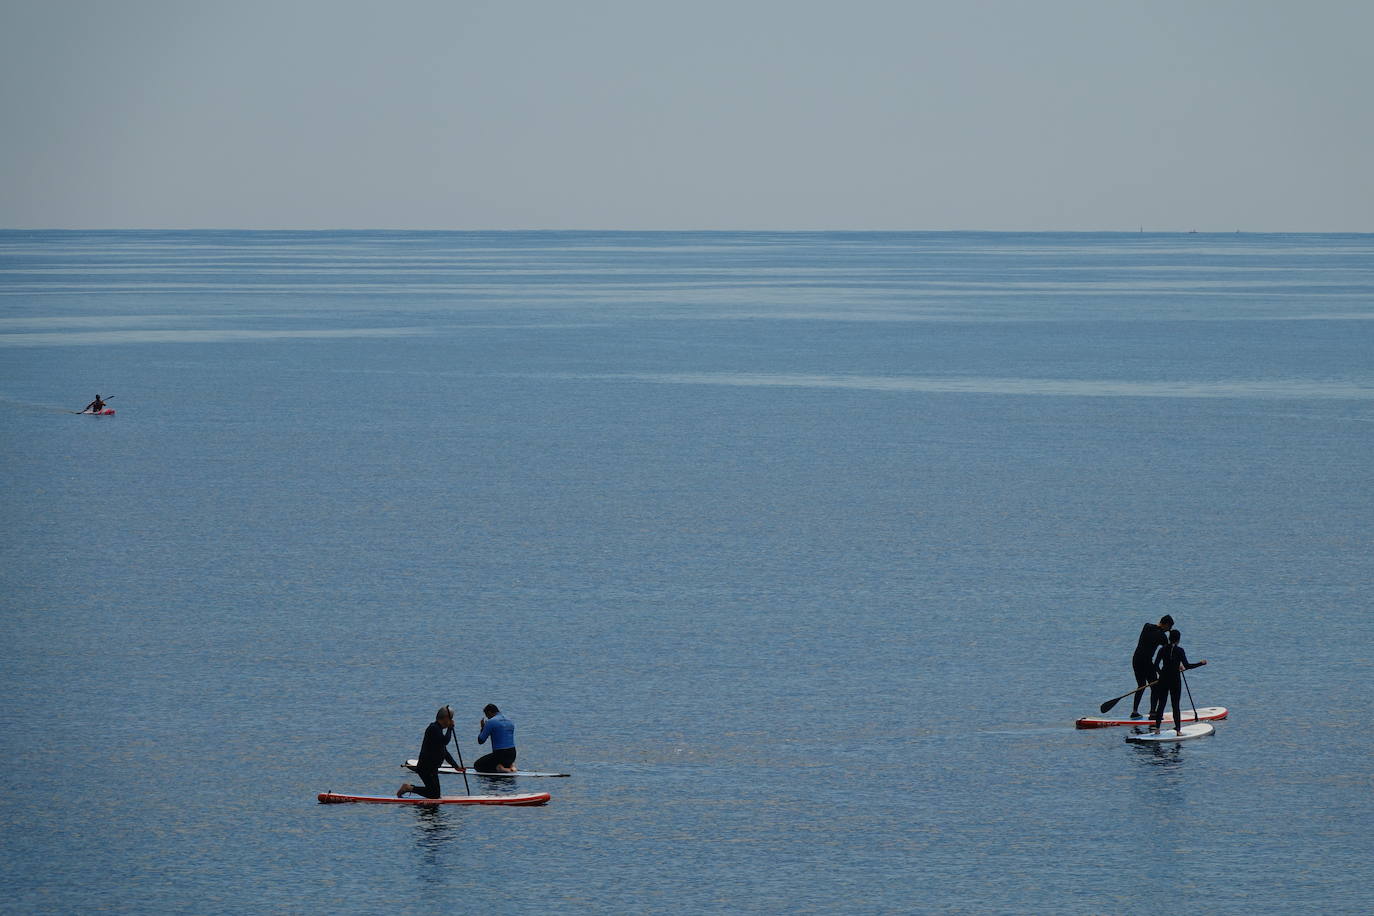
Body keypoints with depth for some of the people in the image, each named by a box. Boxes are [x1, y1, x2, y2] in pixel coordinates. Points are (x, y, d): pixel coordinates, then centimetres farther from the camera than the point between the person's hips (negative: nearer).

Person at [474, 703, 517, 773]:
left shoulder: (490, 722, -10)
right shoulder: (510, 722, 13)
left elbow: (481, 741, -6)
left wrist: (482, 728, 11)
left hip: (500, 755, -7)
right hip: (512, 755, 7)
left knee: (477, 765, 9)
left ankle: (498, 768, -10)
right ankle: (510, 765, 6)